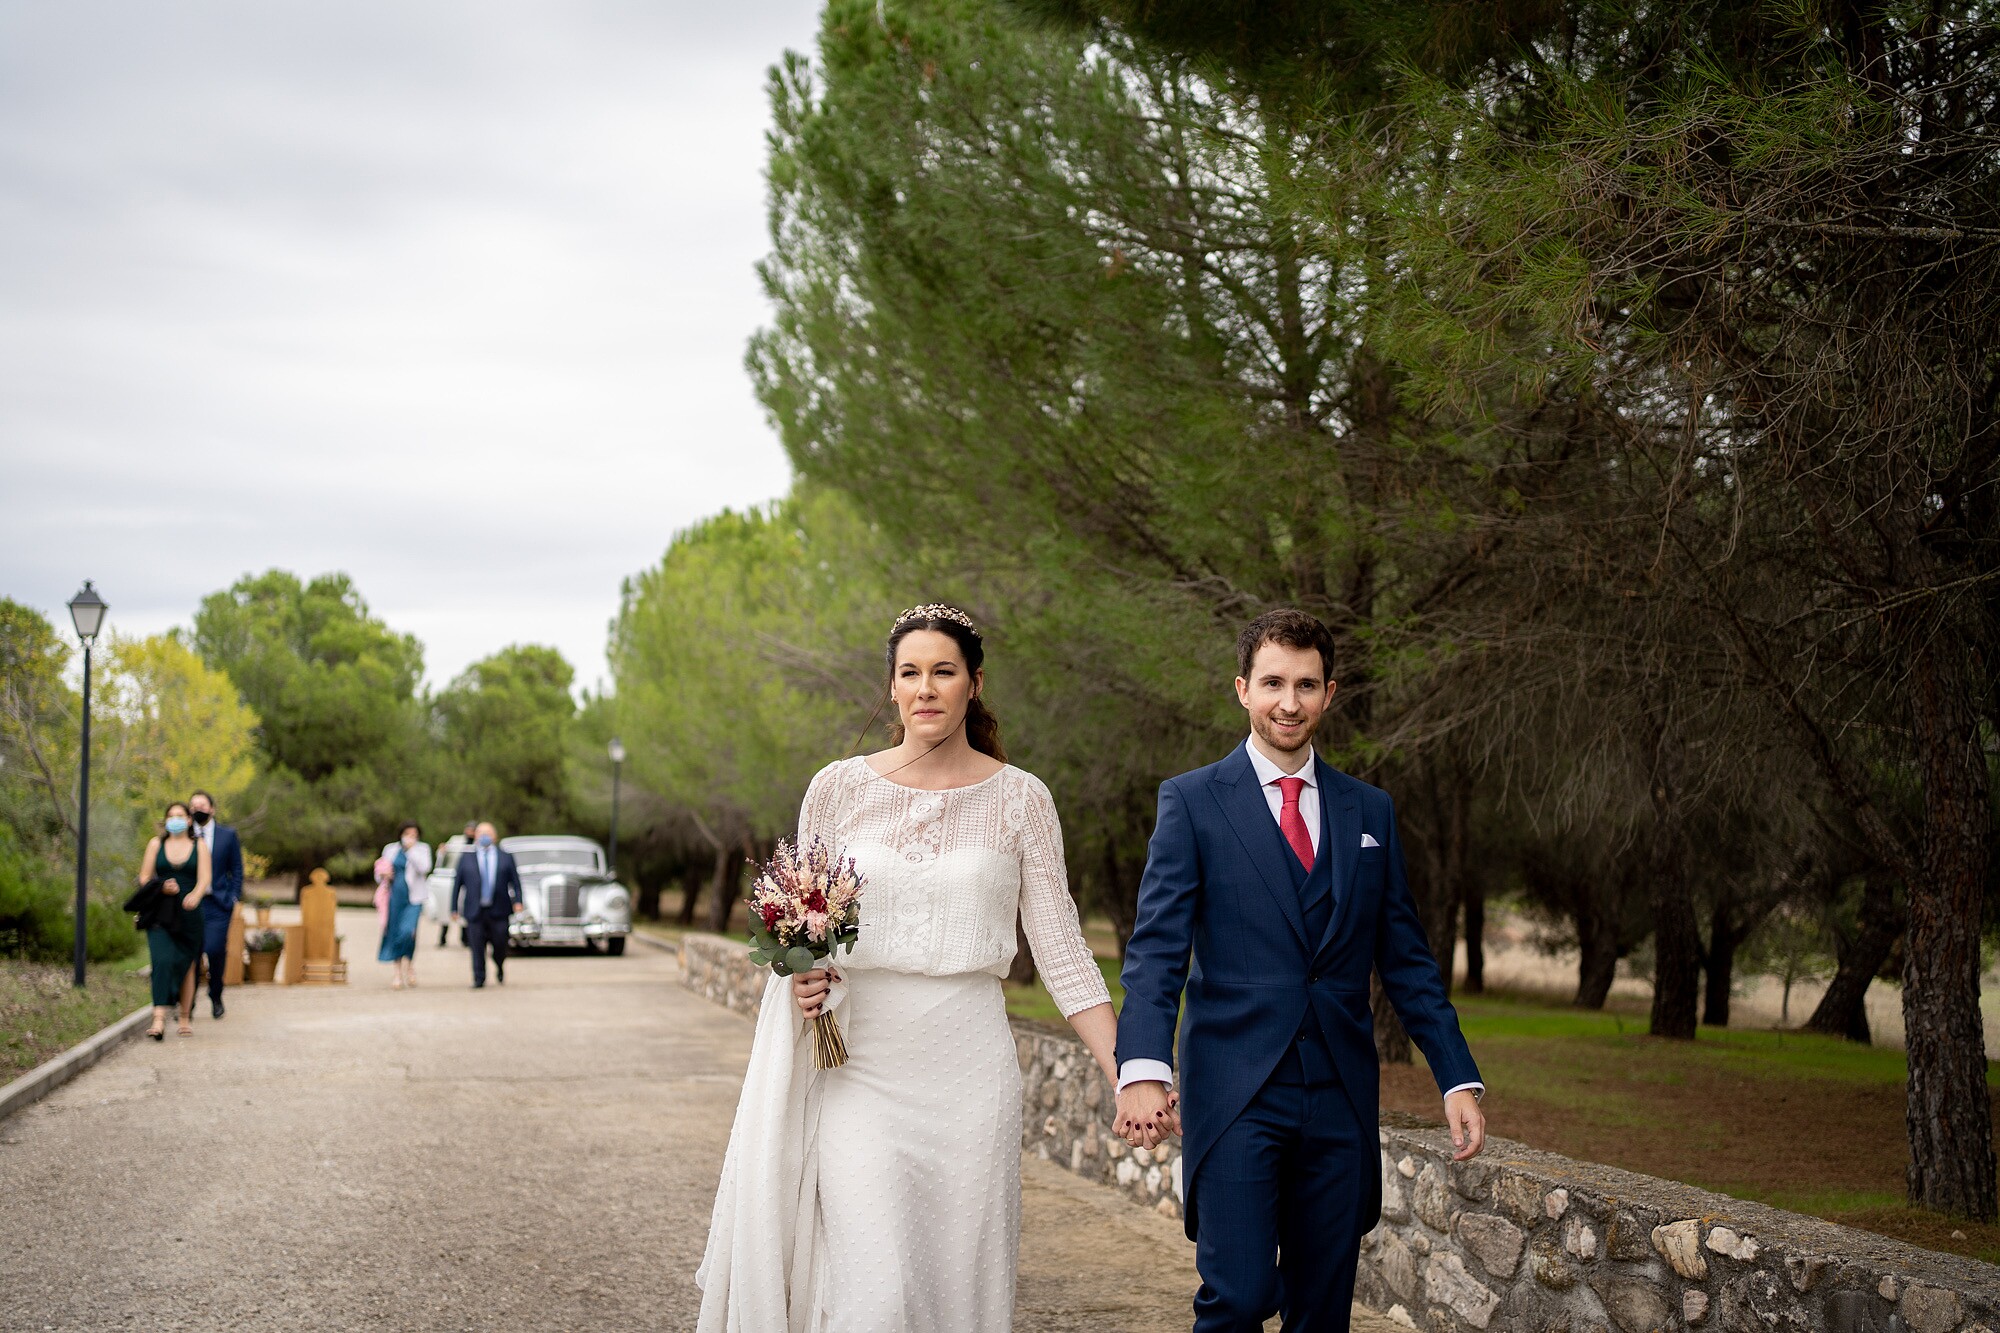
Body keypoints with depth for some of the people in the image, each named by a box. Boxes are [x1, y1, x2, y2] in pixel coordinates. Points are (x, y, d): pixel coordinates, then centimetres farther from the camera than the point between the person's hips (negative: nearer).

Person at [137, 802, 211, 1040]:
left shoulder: (199, 846, 7)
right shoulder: (156, 844, 9)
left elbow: (204, 879, -3)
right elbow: (144, 878, 8)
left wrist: (195, 895, -25)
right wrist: (162, 887, -13)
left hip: (188, 913, 1)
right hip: (160, 914, -1)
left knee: (186, 966, 9)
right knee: (162, 961, -18)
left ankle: (186, 1018, 23)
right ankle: (159, 1020, -26)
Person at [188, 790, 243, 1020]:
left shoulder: (228, 835, 6)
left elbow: (236, 870, 8)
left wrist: (235, 900, 0)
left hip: (217, 903, -1)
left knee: (214, 950, -12)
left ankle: (215, 996, 12)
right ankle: (187, 1003, 13)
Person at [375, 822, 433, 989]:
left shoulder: (422, 850, 4)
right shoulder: (390, 850, 12)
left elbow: (424, 868, -14)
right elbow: (380, 871, 20)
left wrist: (411, 848, -14)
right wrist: (383, 875, -3)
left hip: (413, 899, -3)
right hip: (394, 898, 3)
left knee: (407, 931, -19)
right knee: (395, 934, 2)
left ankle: (408, 965, 4)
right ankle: (399, 972, 13)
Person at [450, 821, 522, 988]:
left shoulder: (505, 858, 11)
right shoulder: (466, 859, 10)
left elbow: (515, 881, 8)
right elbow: (457, 884, 8)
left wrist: (517, 901, -7)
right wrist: (454, 909, 3)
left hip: (498, 911, 0)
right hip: (475, 911, 0)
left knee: (500, 944, 1)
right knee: (477, 947, -5)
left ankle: (500, 968, 31)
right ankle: (479, 979, 6)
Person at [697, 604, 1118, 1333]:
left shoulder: (1020, 798, 2)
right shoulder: (838, 788, 4)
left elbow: (1059, 947, 0)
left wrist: (1127, 1075, -9)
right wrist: (802, 977, -11)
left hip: (967, 1074, 0)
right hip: (859, 1070, 0)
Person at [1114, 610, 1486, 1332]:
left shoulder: (1370, 811, 12)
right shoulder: (1192, 801, 1)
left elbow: (1406, 959, 14)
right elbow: (1157, 947, -8)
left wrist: (1459, 1080, 5)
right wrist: (1143, 1071, -23)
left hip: (1341, 1099, 4)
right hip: (1235, 1093, -4)